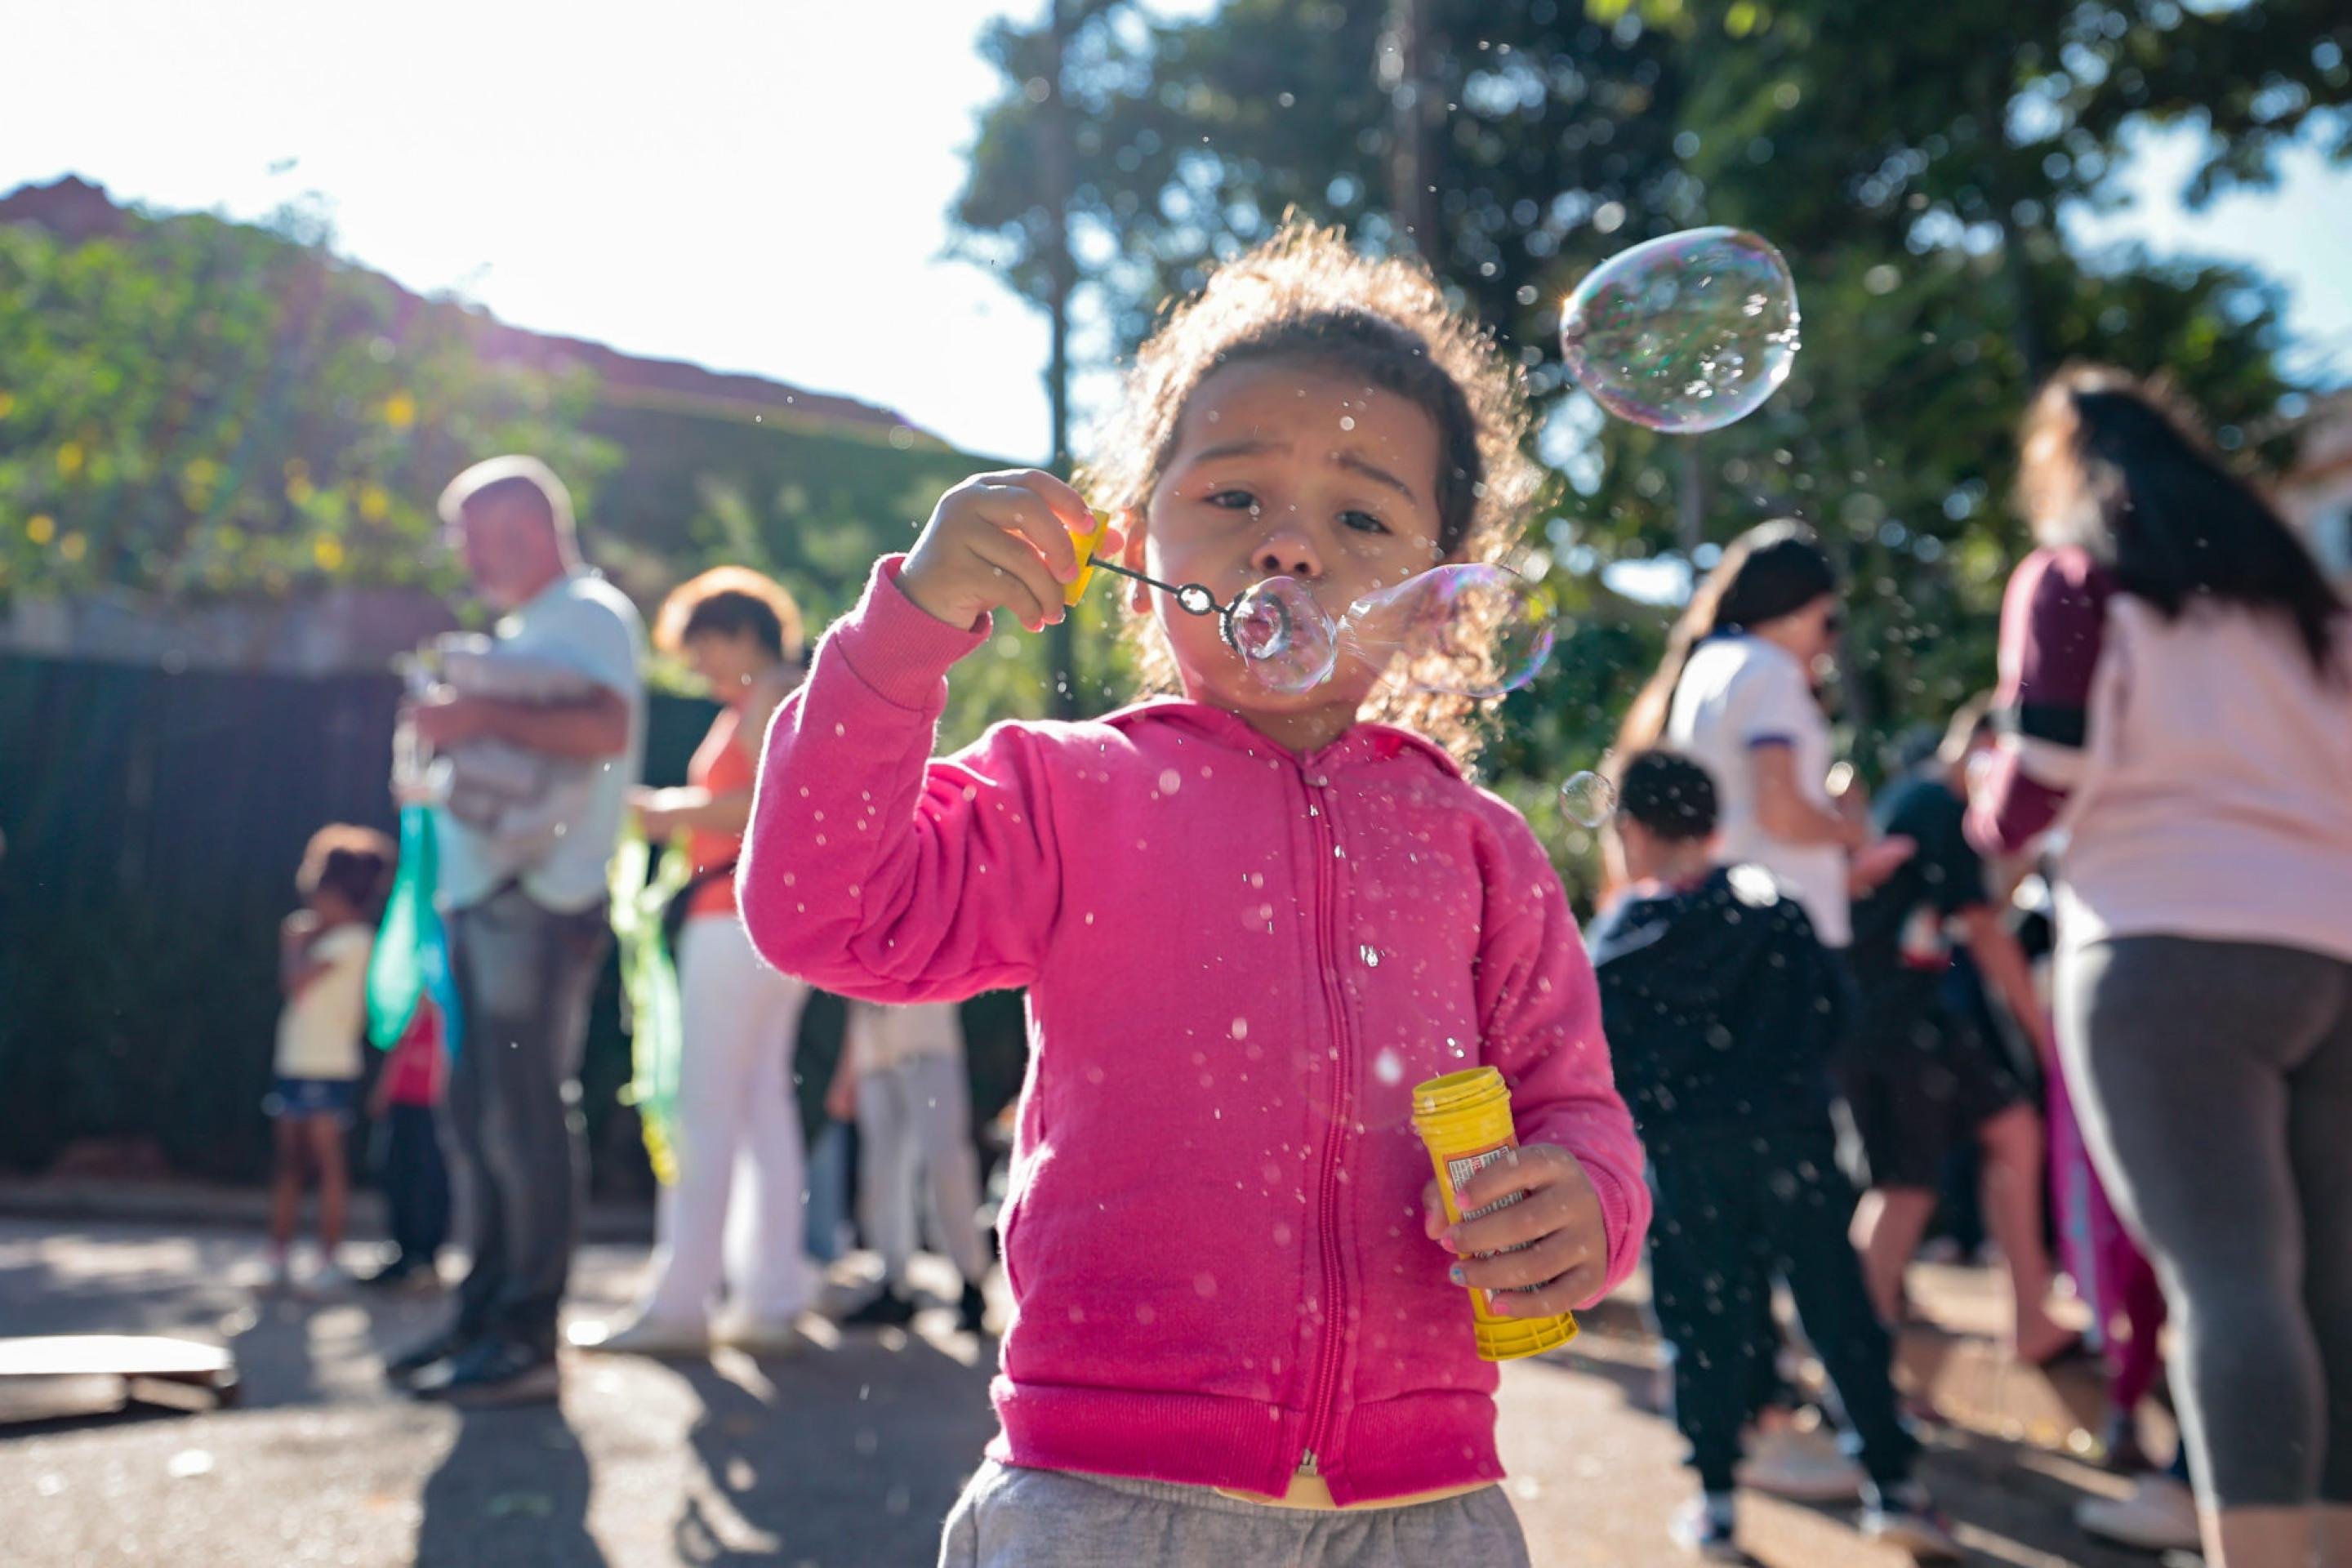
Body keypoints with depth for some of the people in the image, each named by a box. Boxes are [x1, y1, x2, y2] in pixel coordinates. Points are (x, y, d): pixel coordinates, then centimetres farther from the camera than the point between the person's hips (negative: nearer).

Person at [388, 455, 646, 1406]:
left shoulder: (591, 614, -4)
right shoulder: (521, 632, 25)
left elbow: (605, 729, -21)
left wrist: (483, 716, -25)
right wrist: (450, 727, 12)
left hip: (539, 899, -10)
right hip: (485, 896, 10)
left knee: (526, 1116, -9)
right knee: (478, 1118, 11)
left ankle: (526, 1337, -4)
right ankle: (484, 1317, 19)